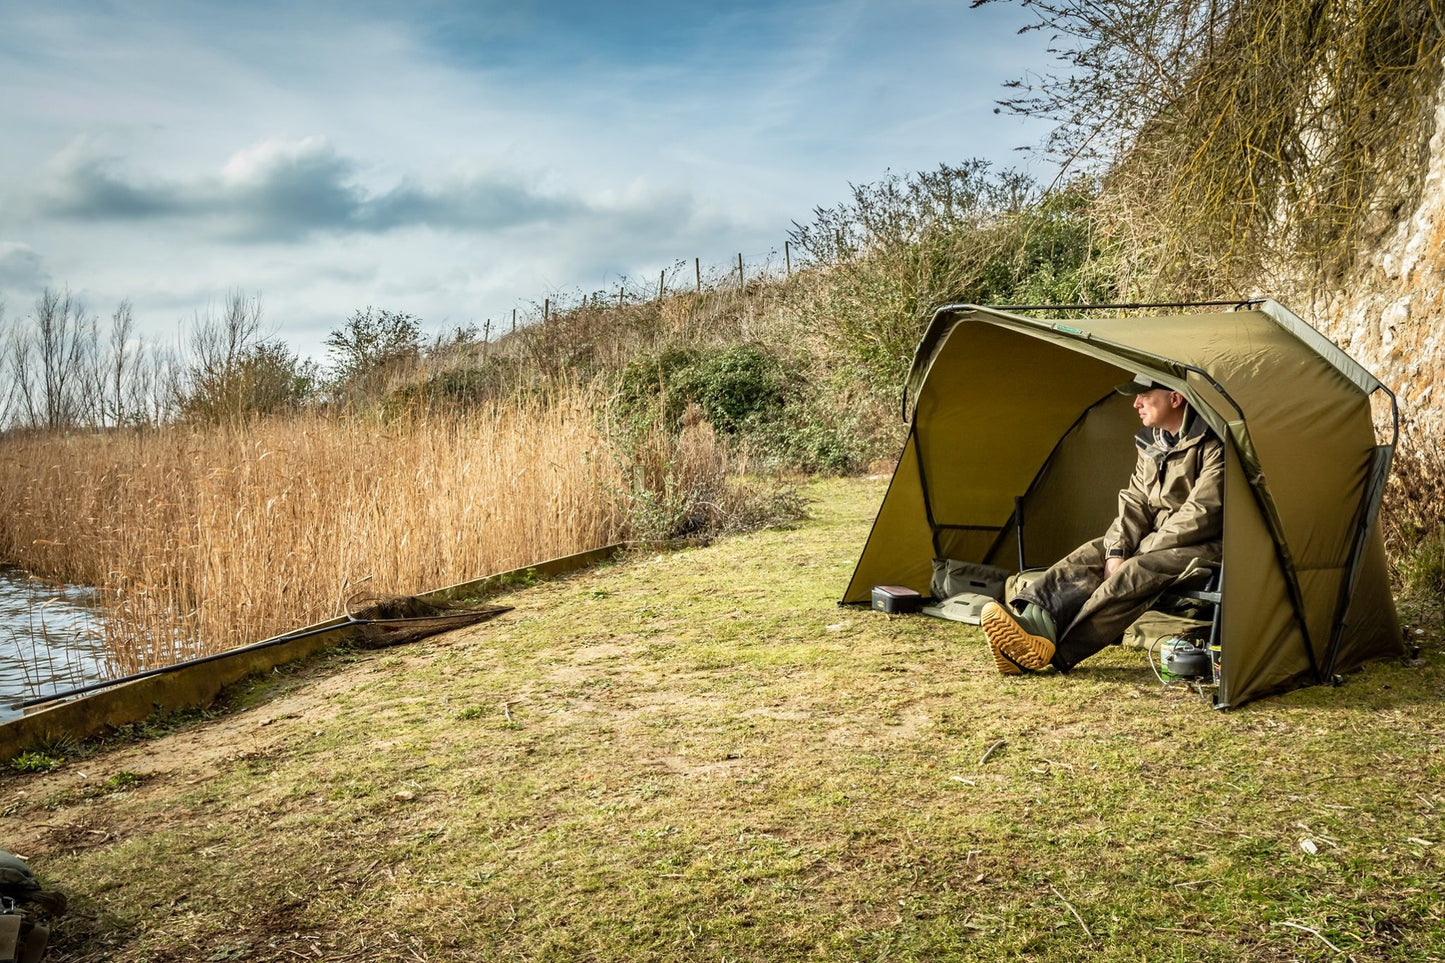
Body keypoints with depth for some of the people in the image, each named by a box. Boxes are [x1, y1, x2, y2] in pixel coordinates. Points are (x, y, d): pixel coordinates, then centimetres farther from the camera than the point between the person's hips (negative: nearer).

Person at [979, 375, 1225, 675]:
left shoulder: (1211, 444, -15)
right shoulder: (1151, 444, 11)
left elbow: (1200, 516, -20)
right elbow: (1134, 504, 6)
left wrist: (1143, 549, -15)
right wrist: (1117, 552, -11)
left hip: (1203, 547, -8)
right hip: (1155, 542, 8)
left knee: (1136, 572, -34)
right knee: (1090, 556, -17)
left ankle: (1052, 651, -46)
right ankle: (1032, 621, -41)